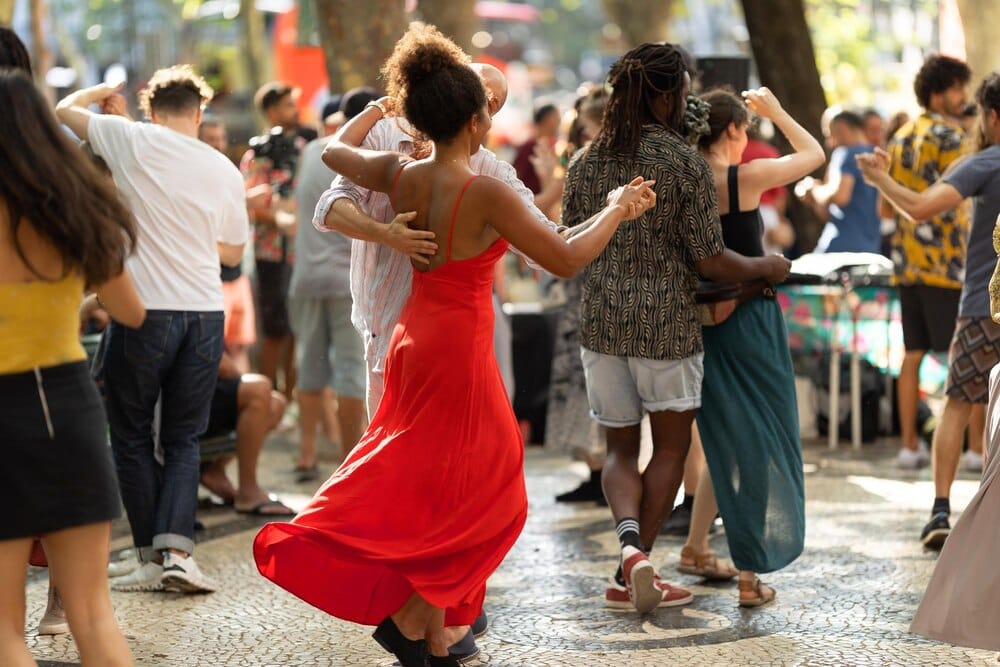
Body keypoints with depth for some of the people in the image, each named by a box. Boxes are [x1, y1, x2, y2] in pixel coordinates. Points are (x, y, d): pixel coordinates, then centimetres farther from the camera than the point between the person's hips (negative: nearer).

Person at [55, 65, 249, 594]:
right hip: (205, 313, 3)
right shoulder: (224, 171, 7)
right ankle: (176, 549, -5)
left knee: (131, 437, 10)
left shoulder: (135, 141, -3)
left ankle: (152, 557, 7)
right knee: (183, 439, 11)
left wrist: (101, 91, 30)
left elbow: (66, 109, 11)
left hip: (144, 311, -3)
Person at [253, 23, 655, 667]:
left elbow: (333, 150, 18)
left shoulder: (401, 175, -2)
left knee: (430, 496, 18)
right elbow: (566, 258, -17)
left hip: (414, 345, 8)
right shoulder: (487, 193, -22)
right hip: (460, 353, -8)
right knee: (485, 500, 6)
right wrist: (617, 209, -2)